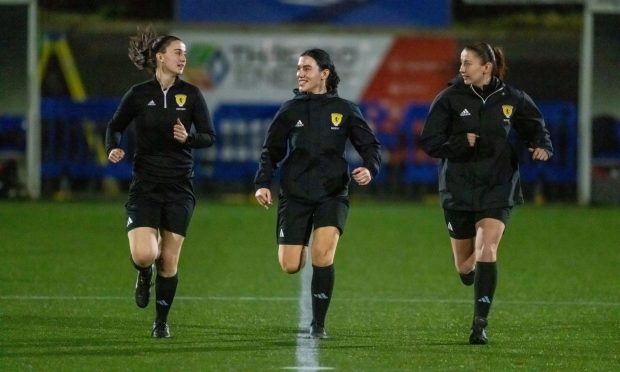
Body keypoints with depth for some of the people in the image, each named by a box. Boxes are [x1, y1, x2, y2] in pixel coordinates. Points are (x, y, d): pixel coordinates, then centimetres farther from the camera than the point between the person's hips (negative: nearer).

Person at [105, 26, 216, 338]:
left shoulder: (191, 94, 0)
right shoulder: (139, 95, -1)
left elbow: (209, 136, 2)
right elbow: (115, 126, 12)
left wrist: (188, 138, -19)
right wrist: (113, 148, -8)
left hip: (179, 188, 1)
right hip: (145, 186, -1)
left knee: (169, 261, 2)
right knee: (143, 255, -18)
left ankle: (162, 321, 20)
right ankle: (144, 276, 19)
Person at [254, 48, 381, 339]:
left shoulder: (344, 110, 4)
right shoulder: (290, 110, 6)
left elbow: (370, 145, 8)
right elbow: (271, 151, 10)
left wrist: (369, 168, -13)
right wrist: (262, 183, -5)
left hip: (332, 193, -1)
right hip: (295, 194, 1)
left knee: (322, 255, -21)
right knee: (290, 266, -6)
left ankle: (318, 324, -5)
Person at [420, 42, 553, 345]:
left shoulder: (510, 99, -1)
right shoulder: (449, 99, -5)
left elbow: (536, 126, 15)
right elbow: (429, 141, -7)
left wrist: (541, 145, -7)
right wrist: (462, 143, -22)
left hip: (497, 187, -1)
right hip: (459, 188, 1)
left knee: (486, 248, -20)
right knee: (465, 267, 7)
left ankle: (480, 323, -17)